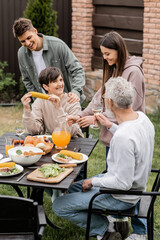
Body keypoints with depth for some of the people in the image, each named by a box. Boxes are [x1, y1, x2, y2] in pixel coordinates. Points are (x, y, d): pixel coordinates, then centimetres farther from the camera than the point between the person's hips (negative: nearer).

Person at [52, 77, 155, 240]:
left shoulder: (122, 137, -35)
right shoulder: (142, 117, -7)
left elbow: (123, 182, -29)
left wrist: (93, 182, -15)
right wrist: (110, 126, 11)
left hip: (121, 197, -9)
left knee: (59, 206, -3)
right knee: (74, 187, 25)